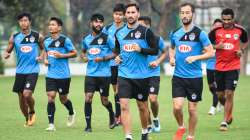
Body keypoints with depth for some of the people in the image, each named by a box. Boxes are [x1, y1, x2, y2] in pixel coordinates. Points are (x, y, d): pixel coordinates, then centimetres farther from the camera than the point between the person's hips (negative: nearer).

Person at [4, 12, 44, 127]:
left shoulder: (37, 36, -1)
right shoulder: (14, 37, 2)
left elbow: (43, 48, 14)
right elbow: (8, 51, 7)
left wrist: (41, 56, -5)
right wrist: (6, 55, -15)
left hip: (33, 70, -3)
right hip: (20, 71, 3)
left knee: (27, 94, -19)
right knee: (21, 97, 7)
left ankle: (32, 112, 11)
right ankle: (27, 119, 29)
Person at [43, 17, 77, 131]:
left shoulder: (65, 40, -9)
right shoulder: (46, 41, 7)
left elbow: (74, 53, -5)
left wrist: (61, 55, -17)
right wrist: (45, 59, 5)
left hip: (63, 75, -4)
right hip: (51, 74, 4)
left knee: (63, 98, 9)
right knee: (50, 97, -9)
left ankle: (71, 113, 42)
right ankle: (51, 124, -8)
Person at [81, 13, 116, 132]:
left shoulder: (107, 38, -5)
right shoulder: (86, 39, 7)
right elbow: (83, 51, 25)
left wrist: (103, 58, -16)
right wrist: (84, 57, 2)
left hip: (104, 74, -3)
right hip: (90, 73, 3)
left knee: (104, 101, 6)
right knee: (88, 98, -9)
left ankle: (112, 115, 38)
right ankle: (88, 125, -1)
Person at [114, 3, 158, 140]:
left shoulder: (146, 31, -5)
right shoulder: (119, 32, 7)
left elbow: (155, 50, -4)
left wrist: (141, 49, -19)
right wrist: (117, 56, 4)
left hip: (141, 76, -2)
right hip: (124, 75, 2)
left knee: (142, 106, 12)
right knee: (124, 106, -12)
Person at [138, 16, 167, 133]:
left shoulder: (157, 38, -3)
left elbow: (164, 52, 13)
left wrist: (158, 62, -4)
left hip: (153, 74, -2)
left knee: (153, 99, -13)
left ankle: (155, 118, 16)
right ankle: (149, 125, 17)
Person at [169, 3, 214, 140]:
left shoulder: (200, 33, -6)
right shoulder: (175, 33, 6)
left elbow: (210, 52, -6)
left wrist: (195, 57, -19)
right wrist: (171, 58, 5)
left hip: (195, 77, -2)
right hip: (178, 77, 2)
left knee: (192, 109, 5)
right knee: (177, 106, -10)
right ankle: (181, 127, 19)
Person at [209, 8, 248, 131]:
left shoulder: (240, 30, -1)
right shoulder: (216, 31, -3)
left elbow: (245, 41, 17)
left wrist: (241, 50, -2)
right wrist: (217, 46, -14)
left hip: (233, 67, -2)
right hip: (219, 67, 2)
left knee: (229, 94, -10)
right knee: (220, 95, 8)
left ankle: (225, 121, -3)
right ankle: (229, 113, 37)